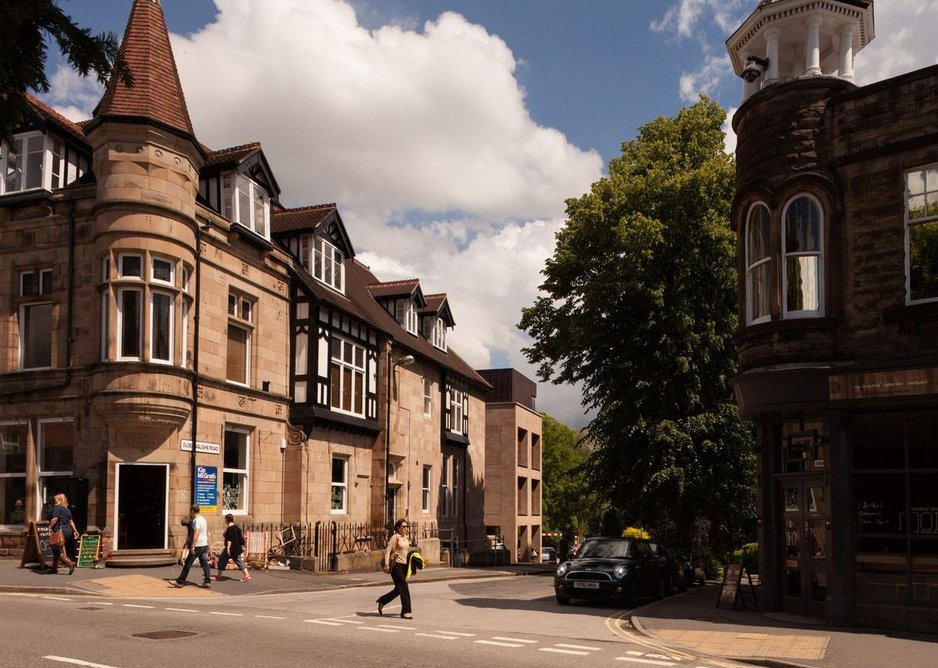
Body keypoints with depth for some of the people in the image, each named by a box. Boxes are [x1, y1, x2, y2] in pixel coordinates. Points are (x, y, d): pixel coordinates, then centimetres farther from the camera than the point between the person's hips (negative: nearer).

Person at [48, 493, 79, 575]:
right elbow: (71, 521, 16)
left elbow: (54, 519, -20)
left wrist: (50, 527, -12)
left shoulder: (56, 508, -8)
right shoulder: (67, 509, 16)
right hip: (68, 531, 9)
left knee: (59, 552, -8)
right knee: (56, 550, 17)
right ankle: (54, 568, 21)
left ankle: (70, 563, -23)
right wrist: (75, 531, 15)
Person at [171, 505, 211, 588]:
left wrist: (193, 546, -25)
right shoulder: (203, 519, 16)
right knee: (204, 563, 6)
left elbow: (196, 533, -23)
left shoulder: (196, 520, -13)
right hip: (205, 544, 9)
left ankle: (180, 581, 4)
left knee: (188, 563, -1)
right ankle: (207, 582, -1)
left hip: (198, 546, -9)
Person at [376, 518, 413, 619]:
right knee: (403, 587, -11)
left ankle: (382, 601, 31)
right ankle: (406, 611, -7)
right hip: (396, 565, -8)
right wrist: (386, 565, -20)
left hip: (404, 565, 8)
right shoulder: (395, 537, -9)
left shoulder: (406, 538, 14)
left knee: (398, 589, 13)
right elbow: (388, 551, -13)